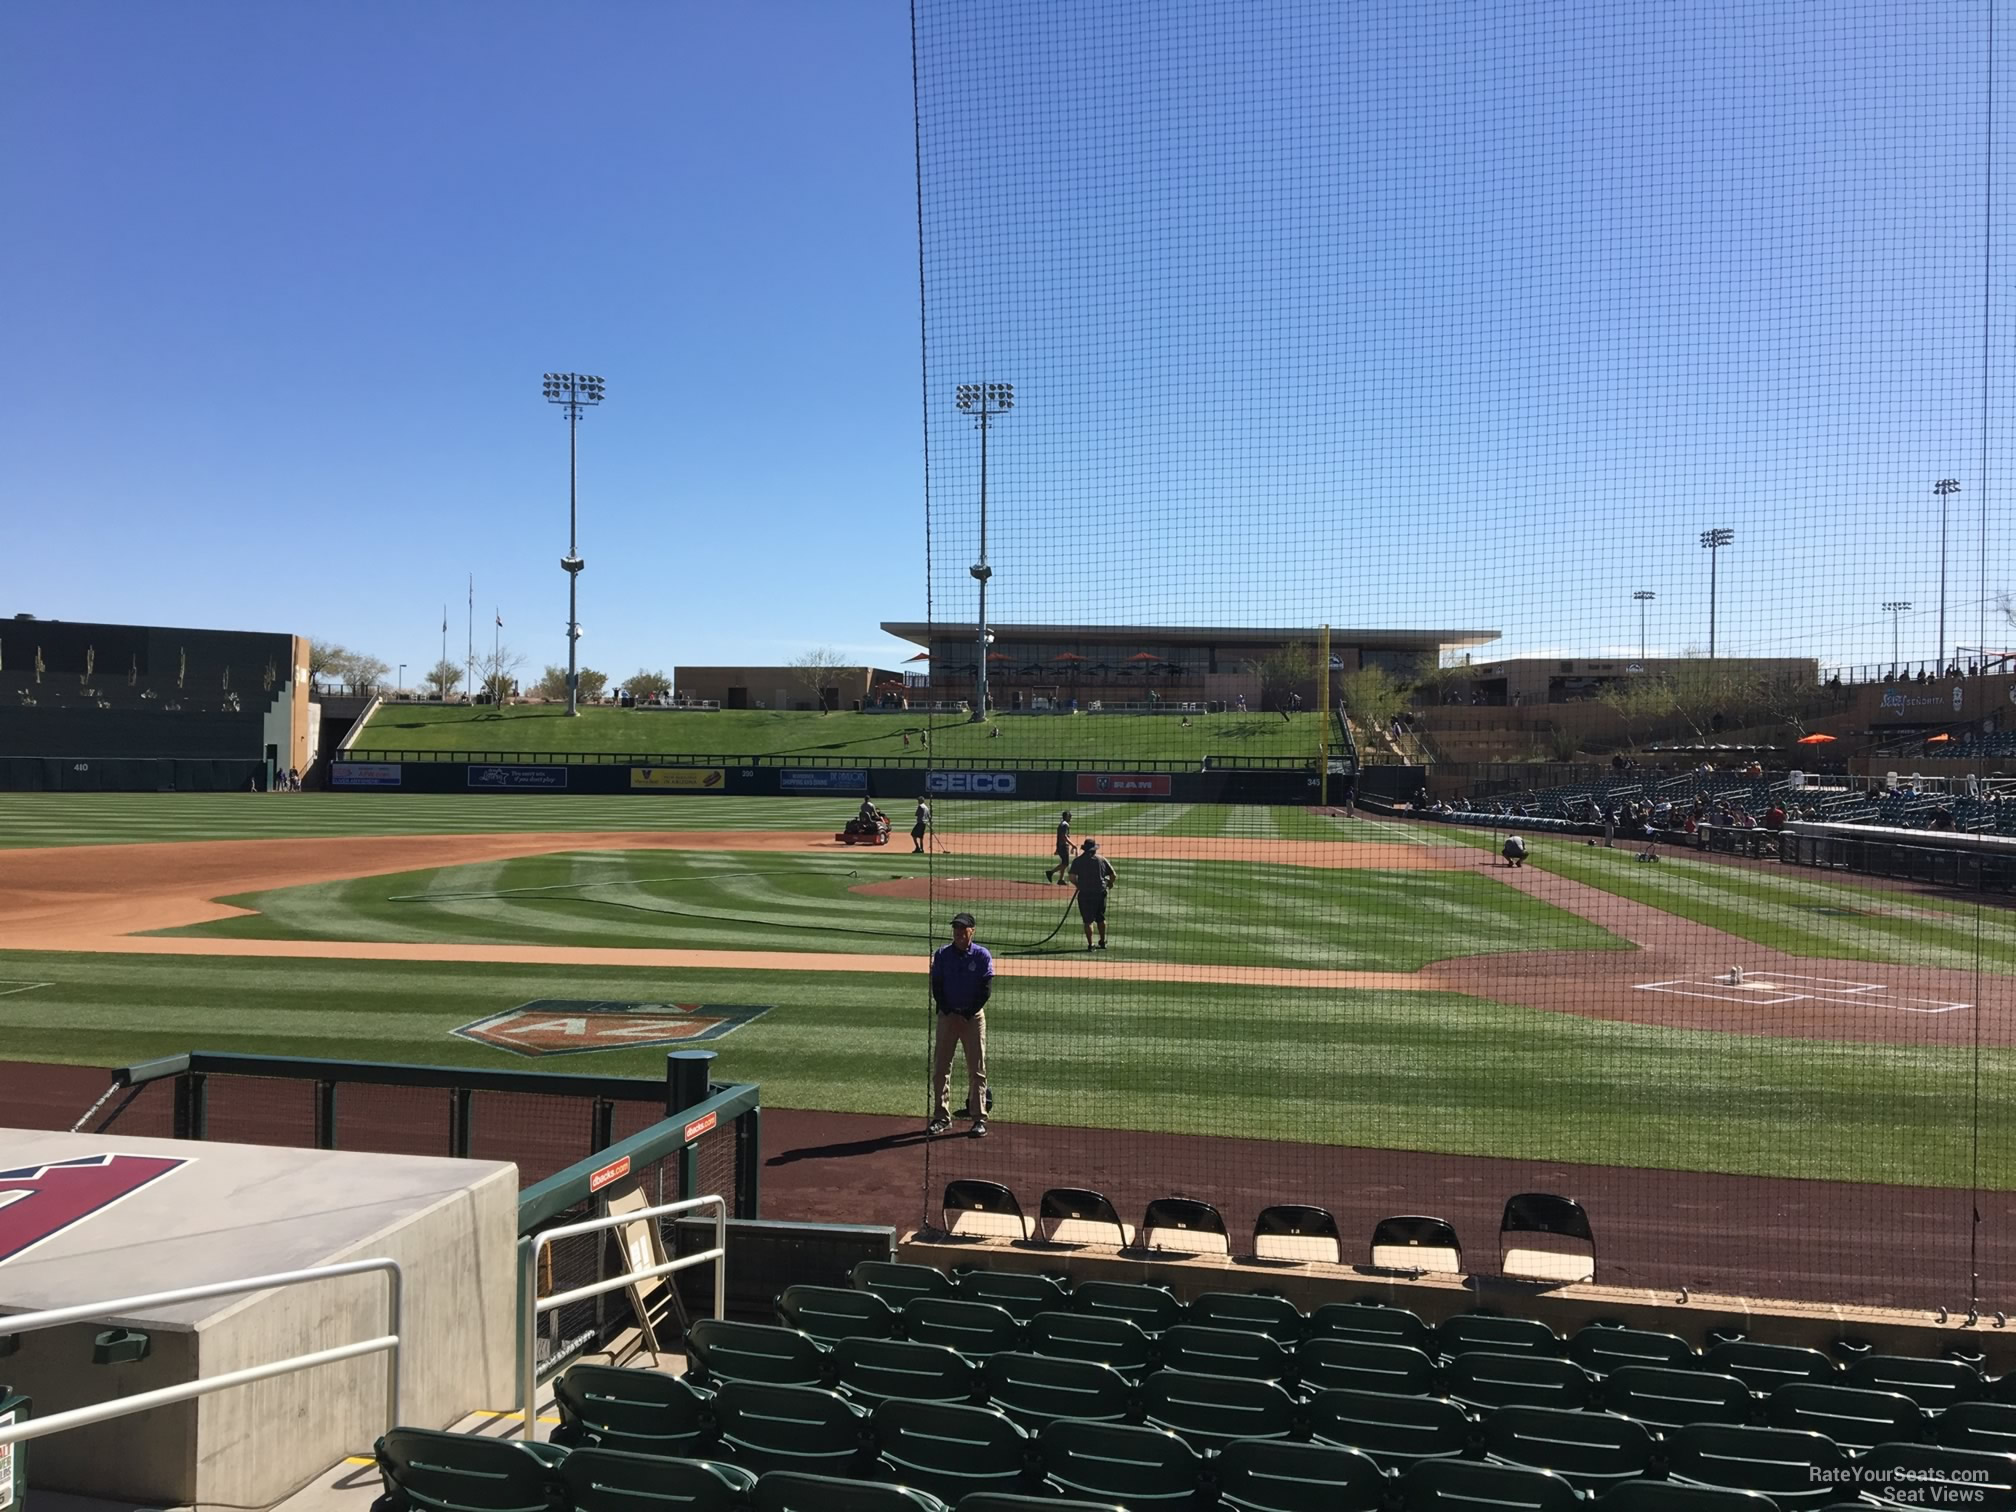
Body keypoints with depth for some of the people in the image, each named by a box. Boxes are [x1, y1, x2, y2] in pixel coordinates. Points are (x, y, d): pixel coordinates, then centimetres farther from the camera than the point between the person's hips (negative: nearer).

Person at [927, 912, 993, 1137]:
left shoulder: (982, 955, -3)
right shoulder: (941, 955, 2)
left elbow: (986, 989, -6)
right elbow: (936, 987, 0)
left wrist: (967, 1016, -11)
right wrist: (949, 1014, -10)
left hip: (974, 1016, -2)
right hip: (947, 1015, 2)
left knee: (976, 1068, -1)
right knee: (940, 1067, 2)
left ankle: (979, 1118, 5)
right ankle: (941, 1117, 10)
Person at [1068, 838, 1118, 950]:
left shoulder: (1078, 861, -2)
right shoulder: (1102, 859, 4)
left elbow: (1072, 877, -11)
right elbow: (1114, 876, 4)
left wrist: (1078, 884, 9)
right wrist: (1109, 884, 24)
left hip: (1085, 894, -3)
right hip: (1100, 892, 3)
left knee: (1088, 920, 2)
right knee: (1101, 918, 19)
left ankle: (1090, 944, -3)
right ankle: (1102, 942, 29)